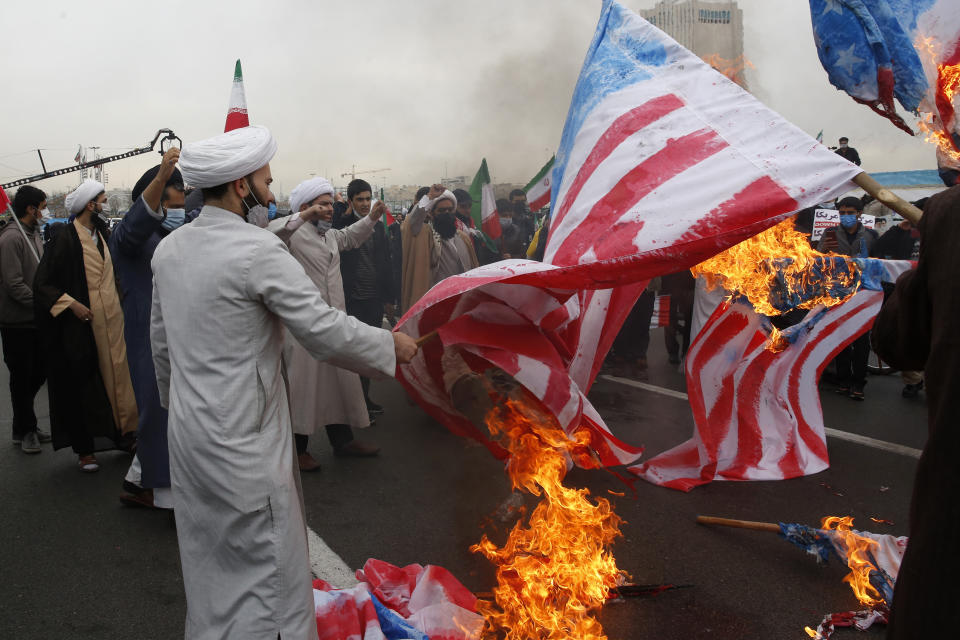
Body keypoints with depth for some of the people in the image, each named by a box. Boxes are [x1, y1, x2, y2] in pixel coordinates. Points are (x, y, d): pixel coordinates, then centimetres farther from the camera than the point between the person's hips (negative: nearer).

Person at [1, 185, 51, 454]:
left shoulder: (35, 234, 12)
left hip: (36, 320, 8)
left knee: (39, 372, 15)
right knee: (22, 378, 4)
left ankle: (23, 425, 30)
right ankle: (25, 430, 18)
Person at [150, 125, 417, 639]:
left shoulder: (169, 248, 5)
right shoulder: (258, 250, -20)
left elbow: (160, 337, 14)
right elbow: (324, 331, -20)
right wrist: (391, 345, -6)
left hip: (187, 431, 8)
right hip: (241, 443, -8)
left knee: (209, 562, 23)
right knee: (267, 566, 6)